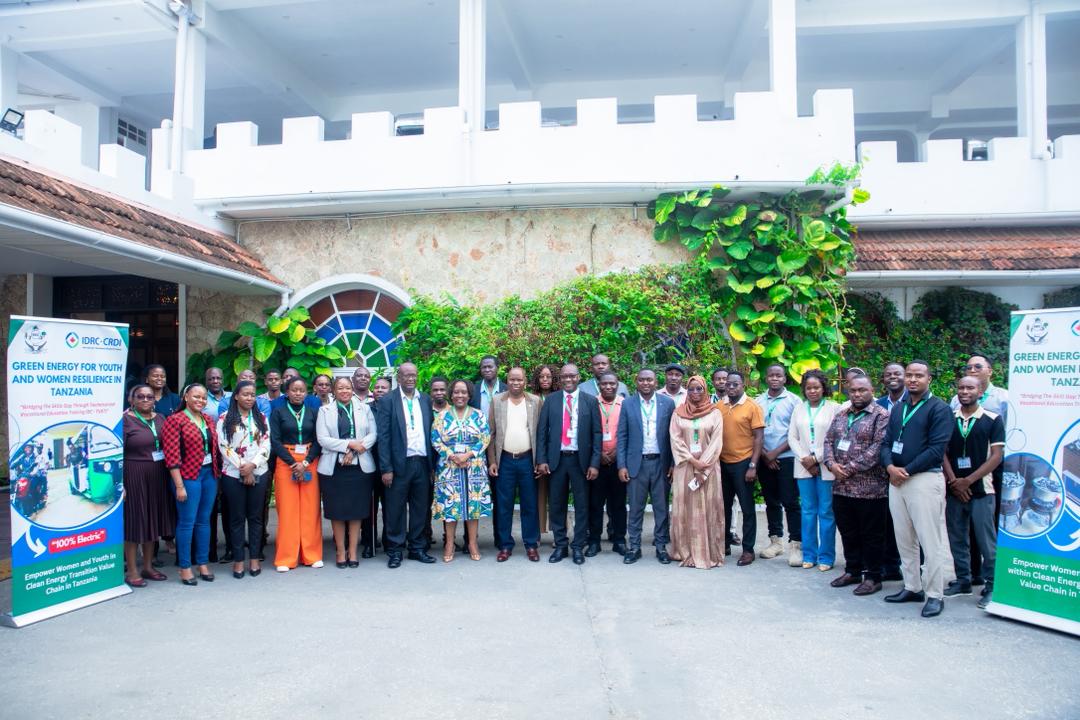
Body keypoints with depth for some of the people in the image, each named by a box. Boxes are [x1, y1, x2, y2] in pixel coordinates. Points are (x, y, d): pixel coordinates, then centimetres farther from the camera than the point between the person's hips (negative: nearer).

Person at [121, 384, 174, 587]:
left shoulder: (159, 418, 9)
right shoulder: (125, 420, -7)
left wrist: (171, 477, 6)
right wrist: (119, 484, -16)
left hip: (157, 477, 6)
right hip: (133, 477, -5)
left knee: (153, 519, 12)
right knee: (134, 521, 2)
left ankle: (148, 566, 25)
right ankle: (132, 571, 13)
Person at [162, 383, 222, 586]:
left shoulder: (208, 420, 12)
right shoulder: (175, 420, -7)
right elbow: (172, 456, -12)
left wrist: (217, 474, 9)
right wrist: (179, 485, -15)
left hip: (209, 474, 6)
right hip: (188, 476, -6)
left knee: (204, 521, 12)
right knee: (187, 522, 0)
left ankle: (203, 564, 21)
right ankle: (185, 567, 11)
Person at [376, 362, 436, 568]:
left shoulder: (426, 399, 9)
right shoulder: (387, 400, -2)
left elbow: (430, 432, 9)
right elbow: (383, 436, -6)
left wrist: (432, 464, 5)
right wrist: (386, 468, -11)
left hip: (422, 462, 4)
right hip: (399, 464, -3)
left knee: (420, 508, 11)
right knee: (396, 509, 5)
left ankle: (417, 548, 23)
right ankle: (395, 550, 17)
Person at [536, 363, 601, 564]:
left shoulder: (590, 401, 1)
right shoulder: (550, 400, 4)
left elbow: (596, 433, -1)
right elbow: (542, 431, 3)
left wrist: (594, 463, -7)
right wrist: (541, 460, -4)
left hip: (580, 459, -1)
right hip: (556, 459, 1)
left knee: (581, 505, 6)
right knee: (557, 505, 8)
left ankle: (578, 547, 17)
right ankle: (560, 546, 20)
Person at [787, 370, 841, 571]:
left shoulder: (834, 408, -2)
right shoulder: (799, 408, 10)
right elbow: (792, 437, 8)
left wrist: (816, 458, -12)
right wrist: (804, 459, -5)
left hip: (826, 467, -3)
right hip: (804, 467, 3)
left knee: (826, 512, 0)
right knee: (808, 511, 7)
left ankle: (826, 556, 9)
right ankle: (809, 554, 15)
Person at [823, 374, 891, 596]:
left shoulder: (881, 416, -7)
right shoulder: (841, 415, 14)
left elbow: (878, 448, -17)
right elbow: (828, 440, 12)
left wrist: (851, 468, -17)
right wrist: (832, 464, -6)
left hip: (870, 488, -6)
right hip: (841, 486, 6)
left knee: (872, 536, 4)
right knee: (848, 533, 15)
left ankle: (873, 577, 16)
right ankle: (853, 571, 29)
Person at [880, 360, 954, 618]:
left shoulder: (939, 408, -5)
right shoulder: (897, 409, 16)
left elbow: (937, 449, -14)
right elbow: (886, 442, 13)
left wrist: (907, 471, -14)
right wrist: (890, 467, -6)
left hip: (925, 479, -7)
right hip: (896, 479, 7)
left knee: (930, 541, -3)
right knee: (904, 539, 13)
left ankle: (935, 595, 5)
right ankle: (912, 587, 24)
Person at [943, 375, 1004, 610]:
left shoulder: (992, 420, -2)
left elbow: (996, 456, -6)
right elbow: (943, 452, 5)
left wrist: (968, 480, -11)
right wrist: (953, 481, -7)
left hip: (981, 490, -3)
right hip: (954, 490, 3)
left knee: (986, 542, 0)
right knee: (957, 539, 11)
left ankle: (991, 586, 11)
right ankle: (963, 581, 24)